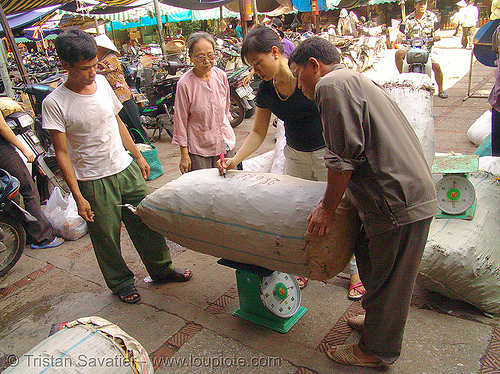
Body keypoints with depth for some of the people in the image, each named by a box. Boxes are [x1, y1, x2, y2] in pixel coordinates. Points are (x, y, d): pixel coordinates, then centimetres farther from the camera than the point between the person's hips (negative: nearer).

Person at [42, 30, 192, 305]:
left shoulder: (101, 82, 1)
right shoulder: (54, 103, -14)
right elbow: (62, 153, -12)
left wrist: (138, 156, 17)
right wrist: (78, 196, -15)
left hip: (126, 169, 5)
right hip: (94, 181, -4)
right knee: (106, 237, 10)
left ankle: (161, 269, 34)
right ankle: (119, 281, 34)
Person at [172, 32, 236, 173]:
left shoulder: (221, 75, -3)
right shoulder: (185, 83, -16)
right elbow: (180, 120, -10)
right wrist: (184, 155, -9)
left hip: (225, 142, 4)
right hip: (199, 147, -4)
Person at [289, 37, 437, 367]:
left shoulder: (331, 84, -11)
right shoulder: (355, 80, 21)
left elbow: (344, 157, -19)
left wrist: (327, 209, -8)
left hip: (400, 200, -10)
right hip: (413, 191, 10)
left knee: (385, 279, 6)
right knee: (369, 257, 24)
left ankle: (376, 351, 26)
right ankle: (377, 318, 45)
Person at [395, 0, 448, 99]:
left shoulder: (432, 16, 6)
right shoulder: (409, 19, 3)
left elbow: (436, 29, -1)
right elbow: (402, 31, -4)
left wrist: (436, 35, -25)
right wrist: (399, 36, -29)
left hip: (427, 47, 0)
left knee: (437, 66, -14)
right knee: (398, 54, -30)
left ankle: (440, 90, 6)